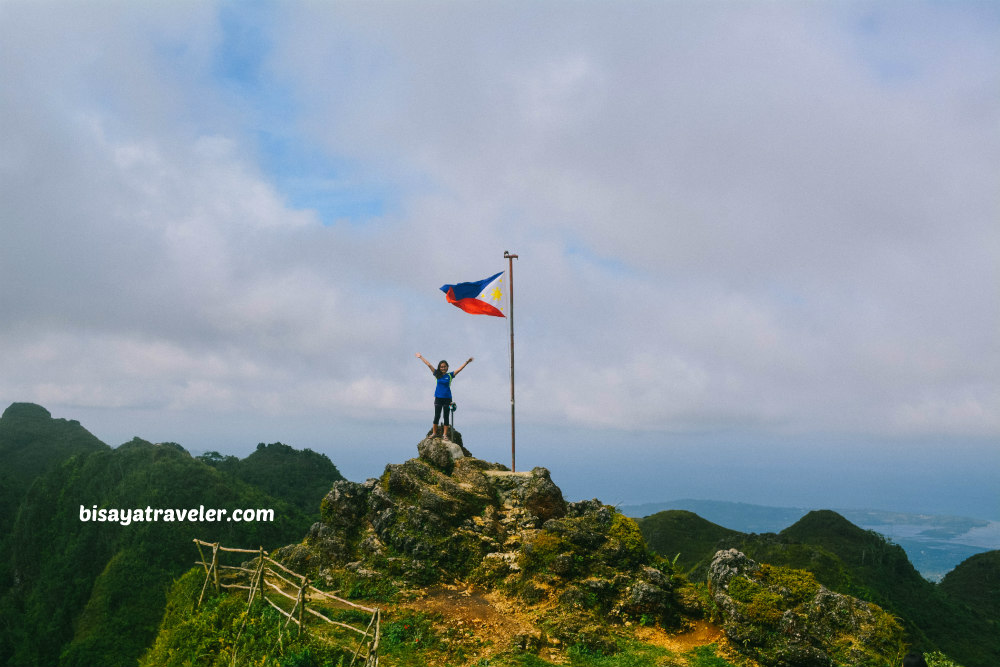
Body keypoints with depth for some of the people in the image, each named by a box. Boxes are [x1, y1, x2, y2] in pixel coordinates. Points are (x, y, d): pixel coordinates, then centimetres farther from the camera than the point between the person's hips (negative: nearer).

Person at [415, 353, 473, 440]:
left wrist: (467, 362, -12)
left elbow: (459, 369, -3)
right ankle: (434, 432, 14)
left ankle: (445, 434, 9)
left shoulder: (450, 375, 1)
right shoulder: (437, 374, 4)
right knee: (436, 416, 4)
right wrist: (420, 357, 7)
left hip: (447, 398, -1)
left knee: (446, 417, 3)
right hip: (438, 398, 1)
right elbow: (429, 365, 4)